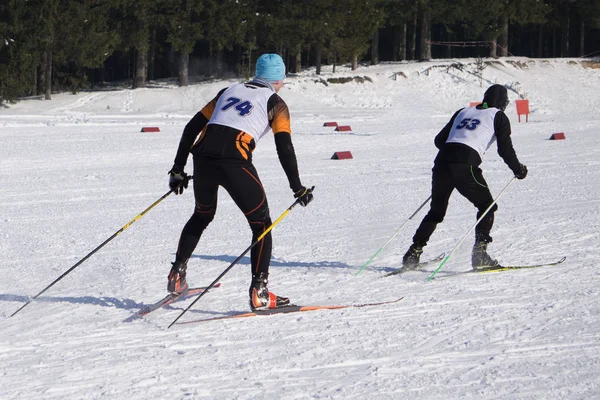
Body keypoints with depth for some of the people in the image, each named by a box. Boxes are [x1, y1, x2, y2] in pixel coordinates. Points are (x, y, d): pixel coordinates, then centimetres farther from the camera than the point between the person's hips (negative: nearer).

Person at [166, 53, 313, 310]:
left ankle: (177, 275, 25)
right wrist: (297, 188, 4)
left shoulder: (229, 91, 25)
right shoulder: (275, 103, 12)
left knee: (202, 215, 30)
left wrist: (178, 169, 26)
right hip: (234, 162, -5)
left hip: (203, 157, 5)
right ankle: (259, 292, -3)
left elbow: (192, 128, 22)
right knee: (261, 224, 8)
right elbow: (284, 147, 0)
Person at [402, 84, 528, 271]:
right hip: (465, 166, -5)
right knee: (487, 206, 13)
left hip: (442, 162, 5)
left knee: (436, 211, 19)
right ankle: (479, 252, -1)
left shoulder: (463, 112, 26)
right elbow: (505, 149, 4)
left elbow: (439, 140, 26)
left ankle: (413, 253, 12)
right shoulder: (498, 117, 12)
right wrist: (518, 170, 18)